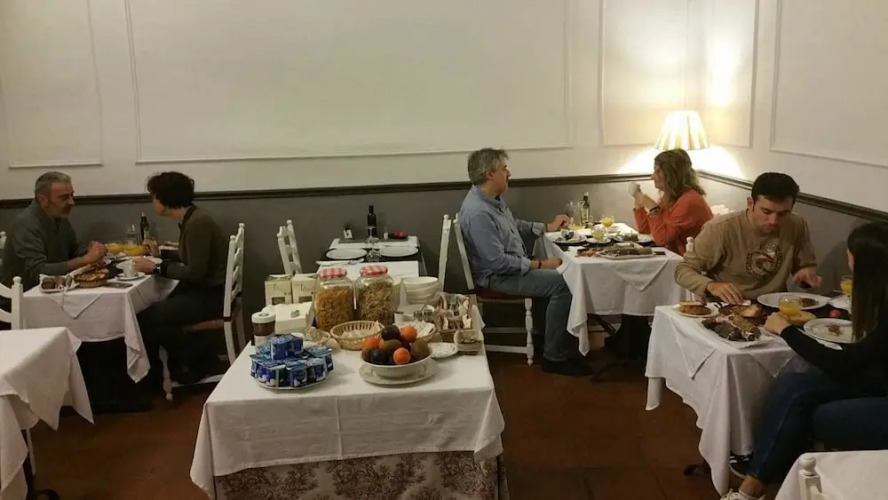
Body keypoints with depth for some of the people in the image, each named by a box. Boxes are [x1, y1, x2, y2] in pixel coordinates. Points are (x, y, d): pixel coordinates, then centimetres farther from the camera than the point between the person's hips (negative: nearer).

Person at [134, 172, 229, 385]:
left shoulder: (197, 223, -22)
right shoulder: (190, 218, 7)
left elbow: (195, 273, -22)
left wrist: (156, 268, -16)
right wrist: (160, 255, 15)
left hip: (213, 294, -10)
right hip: (202, 288, 10)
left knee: (147, 320, -14)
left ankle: (199, 359, 4)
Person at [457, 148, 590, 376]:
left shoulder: (493, 198, 6)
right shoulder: (478, 213, -27)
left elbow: (515, 225, 25)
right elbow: (498, 262, -28)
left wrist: (548, 227, 19)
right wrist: (539, 265, -21)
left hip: (512, 265, 10)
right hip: (498, 276, -10)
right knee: (562, 283, -19)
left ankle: (550, 334, 17)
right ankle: (555, 358, -10)